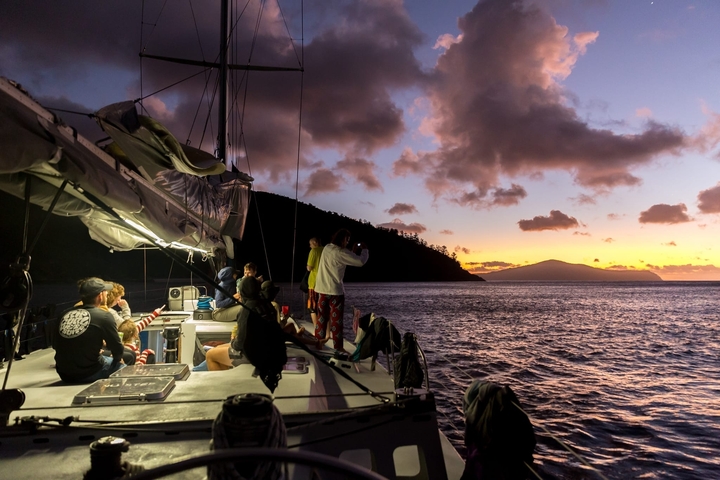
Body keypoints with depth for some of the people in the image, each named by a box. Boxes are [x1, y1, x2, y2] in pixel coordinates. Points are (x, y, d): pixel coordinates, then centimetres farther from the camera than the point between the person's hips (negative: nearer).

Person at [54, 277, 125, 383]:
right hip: (89, 374, -6)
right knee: (122, 367, 20)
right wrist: (118, 358, 15)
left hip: (64, 374, 6)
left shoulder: (65, 315, 1)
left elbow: (55, 345, 13)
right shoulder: (104, 316, -14)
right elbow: (118, 350, -9)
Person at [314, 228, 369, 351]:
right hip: (335, 290, -7)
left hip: (322, 288, 7)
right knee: (336, 319, 1)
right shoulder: (341, 252, -17)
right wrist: (364, 250, 0)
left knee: (322, 316, 16)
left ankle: (319, 339, 26)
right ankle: (338, 346, 6)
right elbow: (361, 261, -17)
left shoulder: (327, 248, 7)